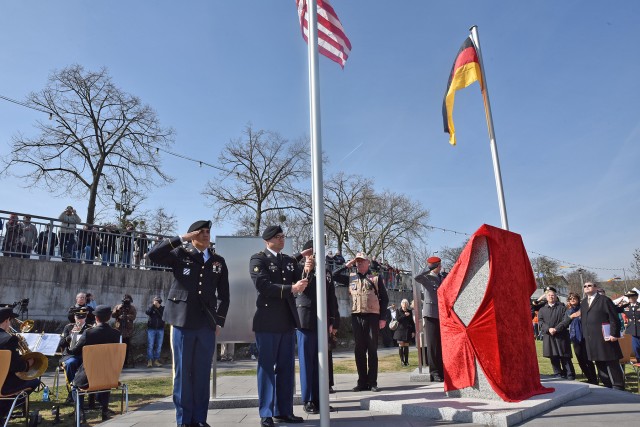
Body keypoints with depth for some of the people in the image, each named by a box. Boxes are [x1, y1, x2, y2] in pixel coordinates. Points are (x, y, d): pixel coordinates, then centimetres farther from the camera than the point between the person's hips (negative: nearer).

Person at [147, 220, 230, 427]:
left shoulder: (218, 261, 11)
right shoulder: (180, 254, 5)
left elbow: (223, 295, 11)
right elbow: (153, 255, -11)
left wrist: (219, 321, 5)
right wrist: (180, 238, -11)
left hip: (207, 324, 2)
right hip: (182, 321, -2)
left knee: (202, 373, 6)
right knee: (182, 371, 5)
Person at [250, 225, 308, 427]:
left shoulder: (289, 260, 15)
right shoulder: (258, 259, -4)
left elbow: (300, 283, 7)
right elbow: (263, 285, -18)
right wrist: (291, 289, -20)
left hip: (287, 320, 6)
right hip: (268, 321, -6)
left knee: (286, 367, 11)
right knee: (266, 367, 3)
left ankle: (284, 411, 22)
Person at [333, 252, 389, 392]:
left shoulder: (376, 278, 4)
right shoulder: (351, 278, 11)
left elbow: (384, 299, 3)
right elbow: (334, 276, 9)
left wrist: (383, 318, -4)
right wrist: (347, 265, 3)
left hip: (372, 316, -2)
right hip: (356, 317, 2)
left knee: (372, 350, 2)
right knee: (359, 350, 6)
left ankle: (372, 382, 9)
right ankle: (362, 382, 14)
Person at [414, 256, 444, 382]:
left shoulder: (442, 279, 17)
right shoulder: (426, 278, -1)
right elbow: (417, 278, -25)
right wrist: (429, 269, -16)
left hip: (442, 314, 6)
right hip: (430, 313, -6)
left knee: (442, 343, 7)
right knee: (432, 344, -4)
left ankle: (442, 371, 15)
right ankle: (435, 372, 2)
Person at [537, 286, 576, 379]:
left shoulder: (562, 307, 6)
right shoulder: (542, 310, 14)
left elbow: (566, 320, -6)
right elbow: (540, 322, 3)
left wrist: (556, 329, -16)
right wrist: (548, 329, -15)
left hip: (561, 337, -3)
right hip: (548, 338, 3)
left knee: (565, 358, -2)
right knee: (554, 359, 5)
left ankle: (570, 377, 5)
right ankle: (558, 376, 14)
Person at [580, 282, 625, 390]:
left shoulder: (604, 300, -4)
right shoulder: (583, 303, 16)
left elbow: (614, 319, -9)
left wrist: (614, 334, -16)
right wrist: (585, 335, 10)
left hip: (605, 338, -6)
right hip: (591, 340, 6)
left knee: (612, 364, 0)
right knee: (600, 365, 10)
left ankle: (618, 387, 9)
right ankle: (607, 386, 18)